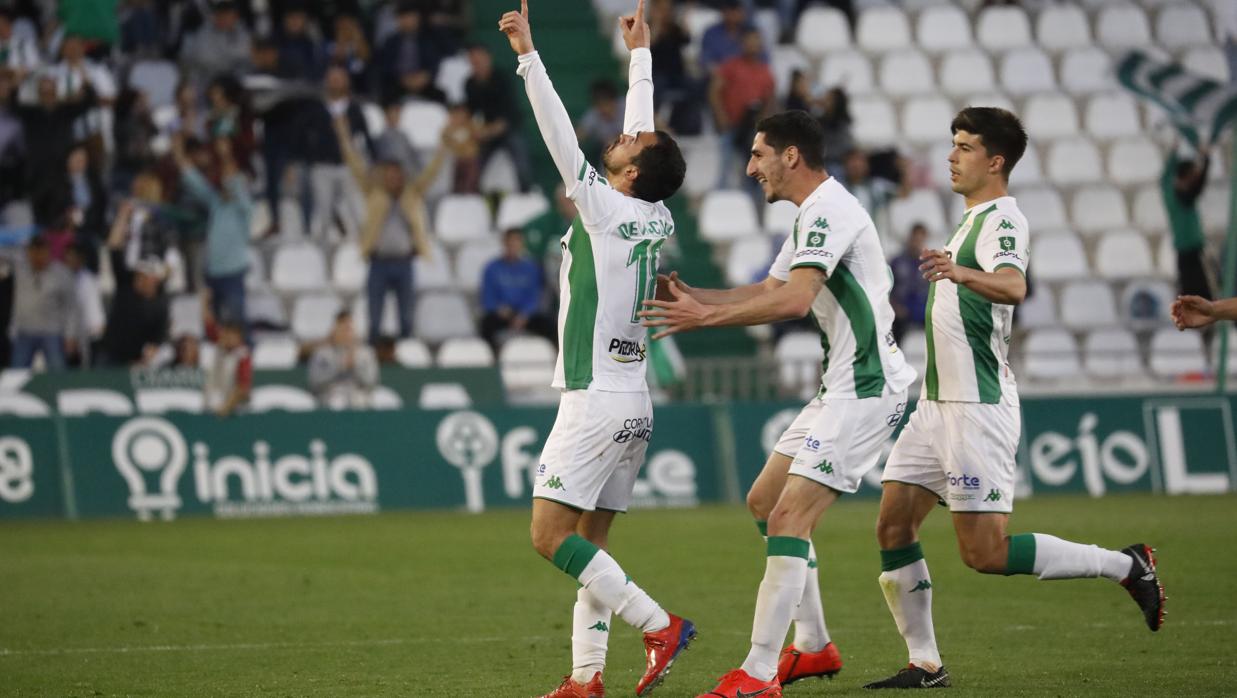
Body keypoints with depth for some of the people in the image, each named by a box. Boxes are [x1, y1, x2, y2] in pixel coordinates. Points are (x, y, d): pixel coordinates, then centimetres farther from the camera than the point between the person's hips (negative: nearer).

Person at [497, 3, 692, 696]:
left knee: (551, 536, -9)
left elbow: (560, 135, -14)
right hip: (632, 400, 8)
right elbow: (647, 131, 20)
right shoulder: (657, 218, 8)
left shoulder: (606, 208, -11)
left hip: (597, 399, -8)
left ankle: (659, 624, -14)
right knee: (589, 543, 7)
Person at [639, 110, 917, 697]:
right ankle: (814, 646, 22)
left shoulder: (830, 210, -16)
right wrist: (694, 297, 15)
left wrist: (707, 317, -24)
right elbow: (769, 291, 26)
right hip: (842, 386, 11)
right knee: (765, 501, 15)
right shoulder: (813, 216, 18)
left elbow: (794, 298, -28)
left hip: (865, 389, -11)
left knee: (789, 516, -16)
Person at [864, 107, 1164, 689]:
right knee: (893, 528, 3)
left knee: (985, 553, -12)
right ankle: (925, 665, 8)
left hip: (978, 409, -10)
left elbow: (1013, 287, -36)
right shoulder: (973, 219, 17)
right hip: (938, 403, 10)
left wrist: (961, 273, -55)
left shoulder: (1001, 219, -14)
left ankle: (1125, 566, 0)